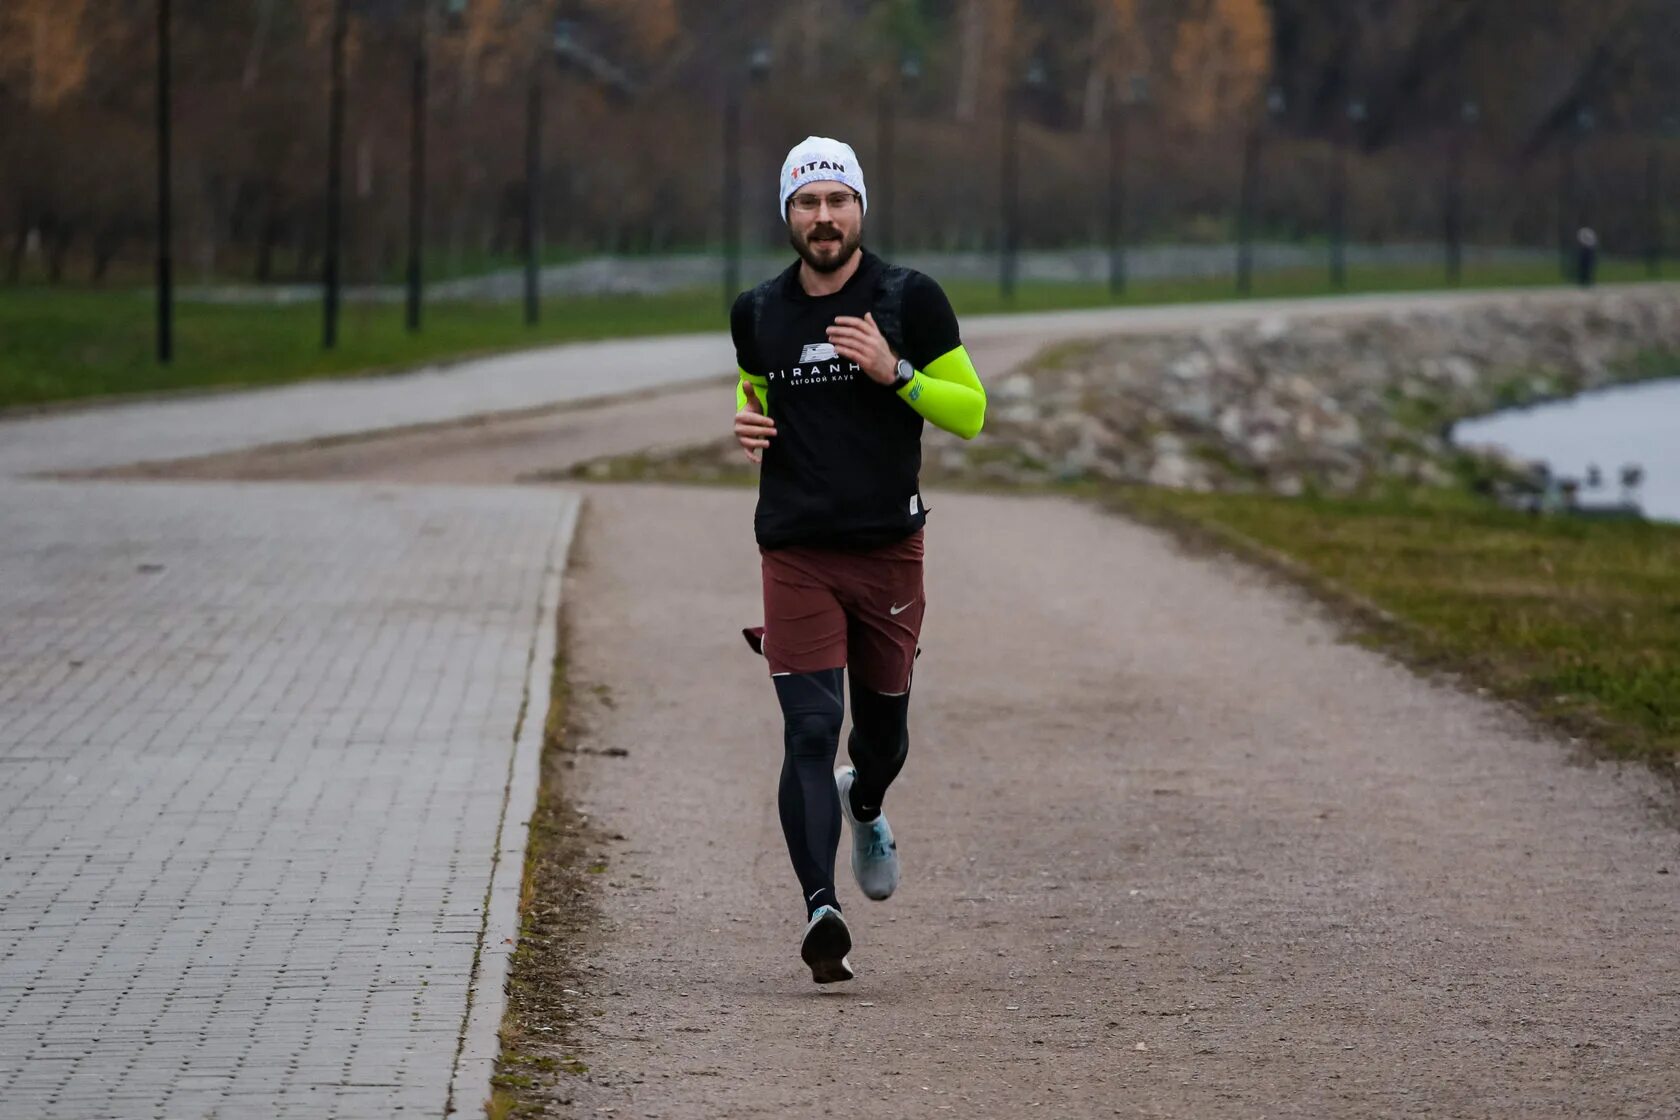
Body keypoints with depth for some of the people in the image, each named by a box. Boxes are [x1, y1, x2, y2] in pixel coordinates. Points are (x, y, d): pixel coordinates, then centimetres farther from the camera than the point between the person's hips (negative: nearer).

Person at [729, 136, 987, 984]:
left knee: (884, 726, 14)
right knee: (811, 731, -14)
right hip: (796, 553, 0)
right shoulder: (759, 314, 7)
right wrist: (746, 426, 2)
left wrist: (894, 371, -16)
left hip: (889, 549, 0)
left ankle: (865, 807, 50)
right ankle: (820, 908, -22)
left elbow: (969, 412, 0)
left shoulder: (909, 301, -1)